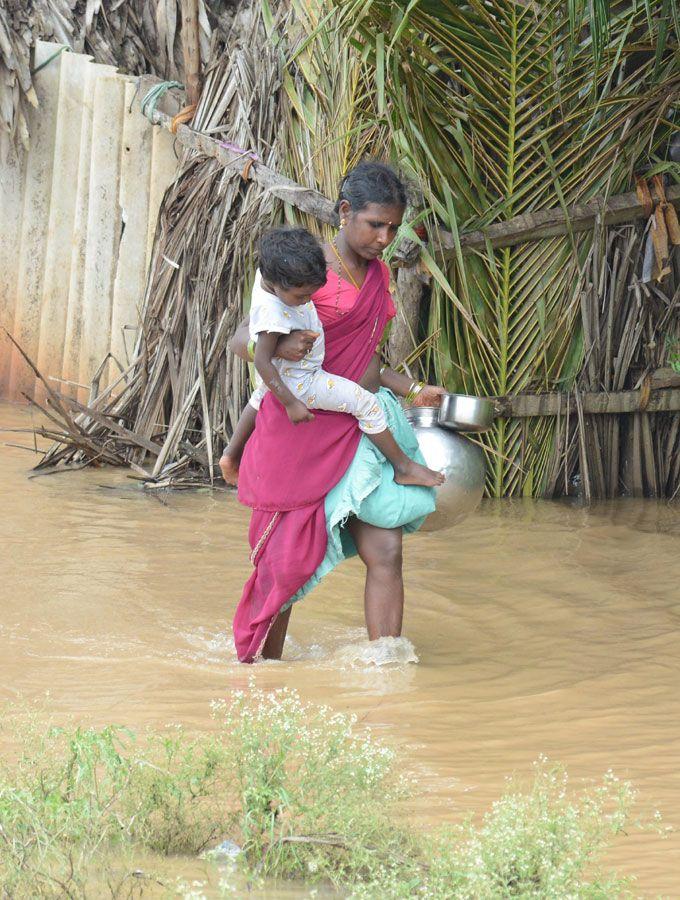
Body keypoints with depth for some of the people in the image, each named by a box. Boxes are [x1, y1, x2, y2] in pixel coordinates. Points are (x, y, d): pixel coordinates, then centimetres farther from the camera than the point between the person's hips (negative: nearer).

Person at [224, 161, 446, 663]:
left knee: (386, 552, -7)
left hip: (360, 431, 6)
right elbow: (242, 340, -11)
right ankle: (262, 666, 22)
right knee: (286, 562, 3)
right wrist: (280, 348, -31)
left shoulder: (378, 274, 13)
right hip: (301, 433, -6)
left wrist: (411, 392, 12)